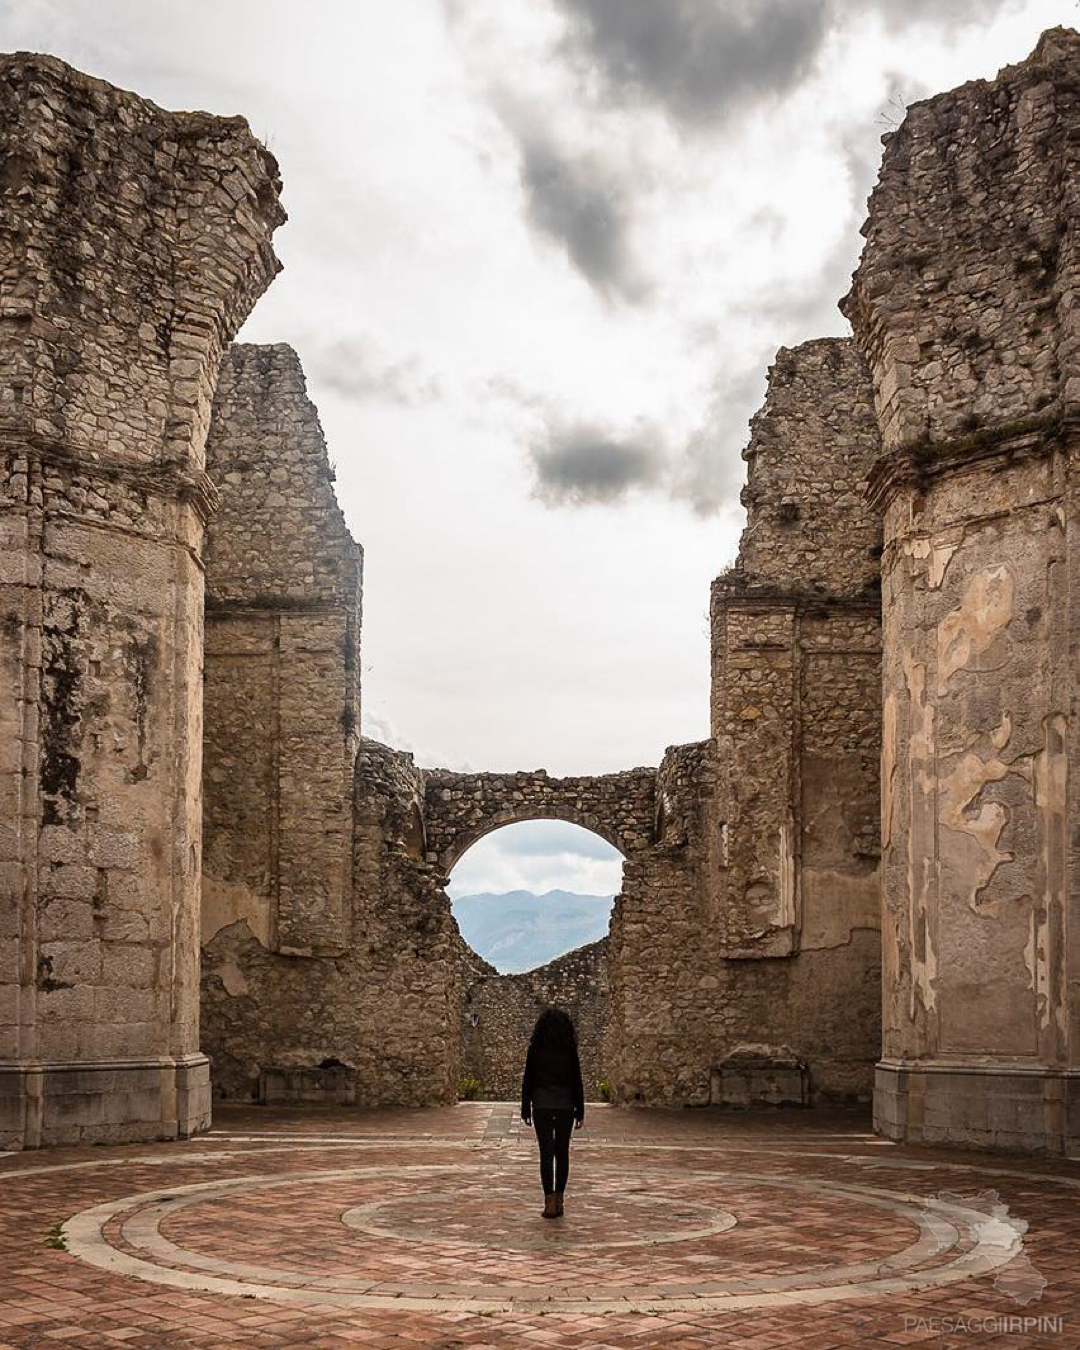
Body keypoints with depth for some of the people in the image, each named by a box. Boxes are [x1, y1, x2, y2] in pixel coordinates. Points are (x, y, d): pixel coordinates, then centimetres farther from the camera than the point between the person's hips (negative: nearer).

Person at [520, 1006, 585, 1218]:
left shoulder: (535, 1049, -4)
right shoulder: (570, 1050, -3)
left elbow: (527, 1081, -3)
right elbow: (577, 1082, -2)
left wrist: (525, 1110, 5)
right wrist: (580, 1112, 3)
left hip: (542, 1105, -1)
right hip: (565, 1106, 1)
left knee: (546, 1153, 1)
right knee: (562, 1153, 11)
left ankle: (550, 1202, -9)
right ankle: (559, 1200, 13)